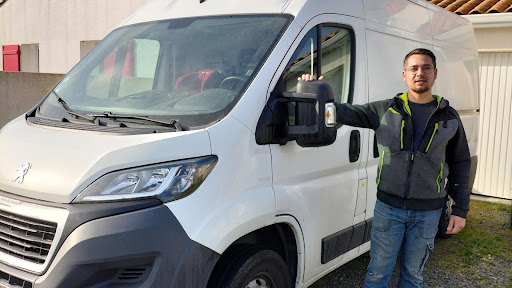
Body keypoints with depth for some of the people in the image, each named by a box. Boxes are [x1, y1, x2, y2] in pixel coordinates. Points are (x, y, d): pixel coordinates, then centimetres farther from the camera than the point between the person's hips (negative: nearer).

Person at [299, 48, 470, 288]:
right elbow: (344, 112, -2)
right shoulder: (385, 110, 0)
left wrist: (461, 209, 4)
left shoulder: (449, 117, 3)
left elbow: (460, 164, 7)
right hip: (388, 207, -1)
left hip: (428, 212, 1)